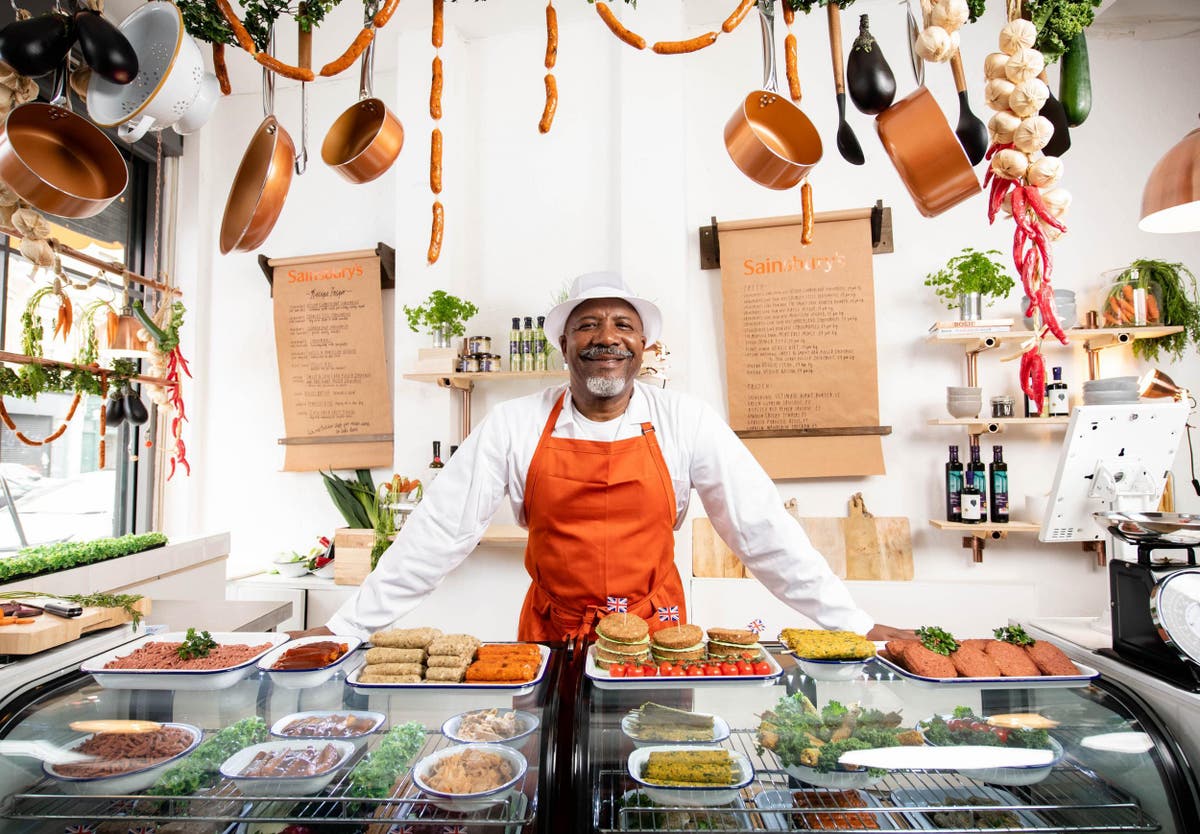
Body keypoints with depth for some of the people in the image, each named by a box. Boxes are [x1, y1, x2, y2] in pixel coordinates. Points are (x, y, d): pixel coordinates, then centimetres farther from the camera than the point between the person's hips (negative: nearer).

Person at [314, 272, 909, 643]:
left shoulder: (686, 424, -8)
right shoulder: (514, 426, -7)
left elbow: (762, 529, -5)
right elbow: (438, 534, -5)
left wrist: (855, 627, -5)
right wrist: (346, 628, -6)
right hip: (549, 638, 1)